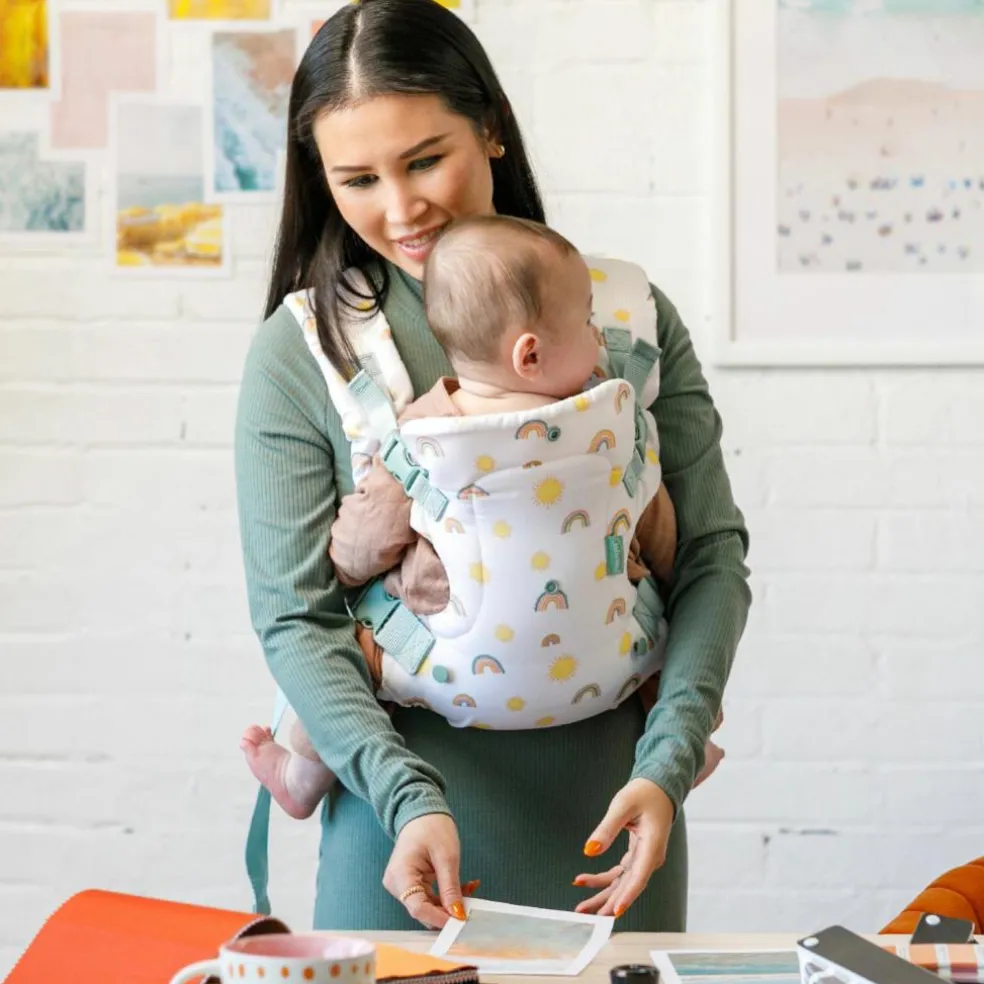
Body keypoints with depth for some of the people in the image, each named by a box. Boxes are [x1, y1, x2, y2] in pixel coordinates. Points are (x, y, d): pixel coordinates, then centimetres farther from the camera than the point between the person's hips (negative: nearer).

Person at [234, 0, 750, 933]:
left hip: (607, 817, 2)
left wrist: (666, 764, -14)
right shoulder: (297, 355, -5)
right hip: (405, 809, -1)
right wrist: (408, 800, -21)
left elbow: (712, 555, 0)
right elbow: (296, 621, -8)